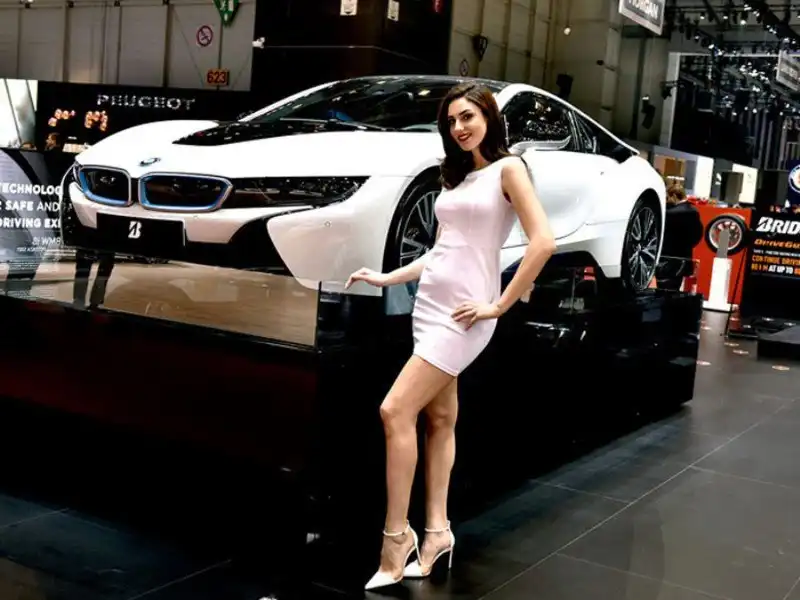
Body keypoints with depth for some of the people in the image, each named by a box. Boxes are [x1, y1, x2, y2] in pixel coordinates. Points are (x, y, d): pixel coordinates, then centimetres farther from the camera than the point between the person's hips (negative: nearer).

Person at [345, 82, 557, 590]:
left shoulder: (508, 168, -5)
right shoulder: (456, 176, 17)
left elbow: (544, 242, -16)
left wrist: (499, 305, -15)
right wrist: (387, 278, 11)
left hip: (462, 313, -7)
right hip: (429, 305, 7)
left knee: (396, 411, -14)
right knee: (440, 419, 10)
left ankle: (397, 534, -4)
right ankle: (437, 529, 18)